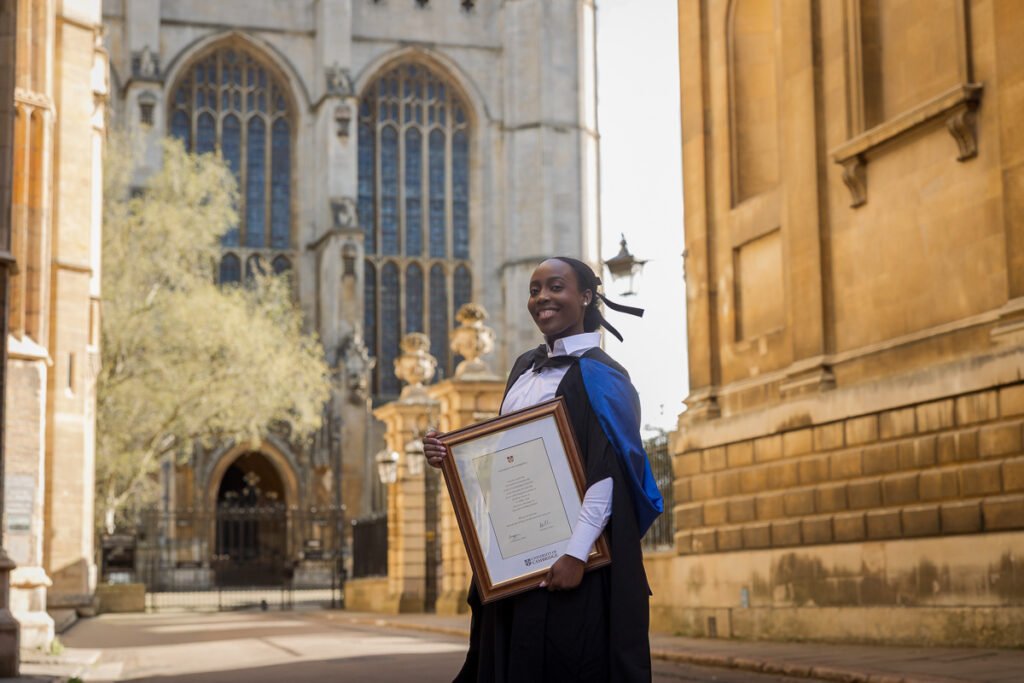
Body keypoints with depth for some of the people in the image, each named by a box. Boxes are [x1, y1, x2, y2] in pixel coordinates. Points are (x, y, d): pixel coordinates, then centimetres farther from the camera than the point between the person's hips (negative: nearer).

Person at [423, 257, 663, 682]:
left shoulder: (598, 375, -9)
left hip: (566, 557, -7)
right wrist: (450, 452, 2)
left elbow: (609, 474, -17)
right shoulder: (525, 368, 14)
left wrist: (576, 554, -23)